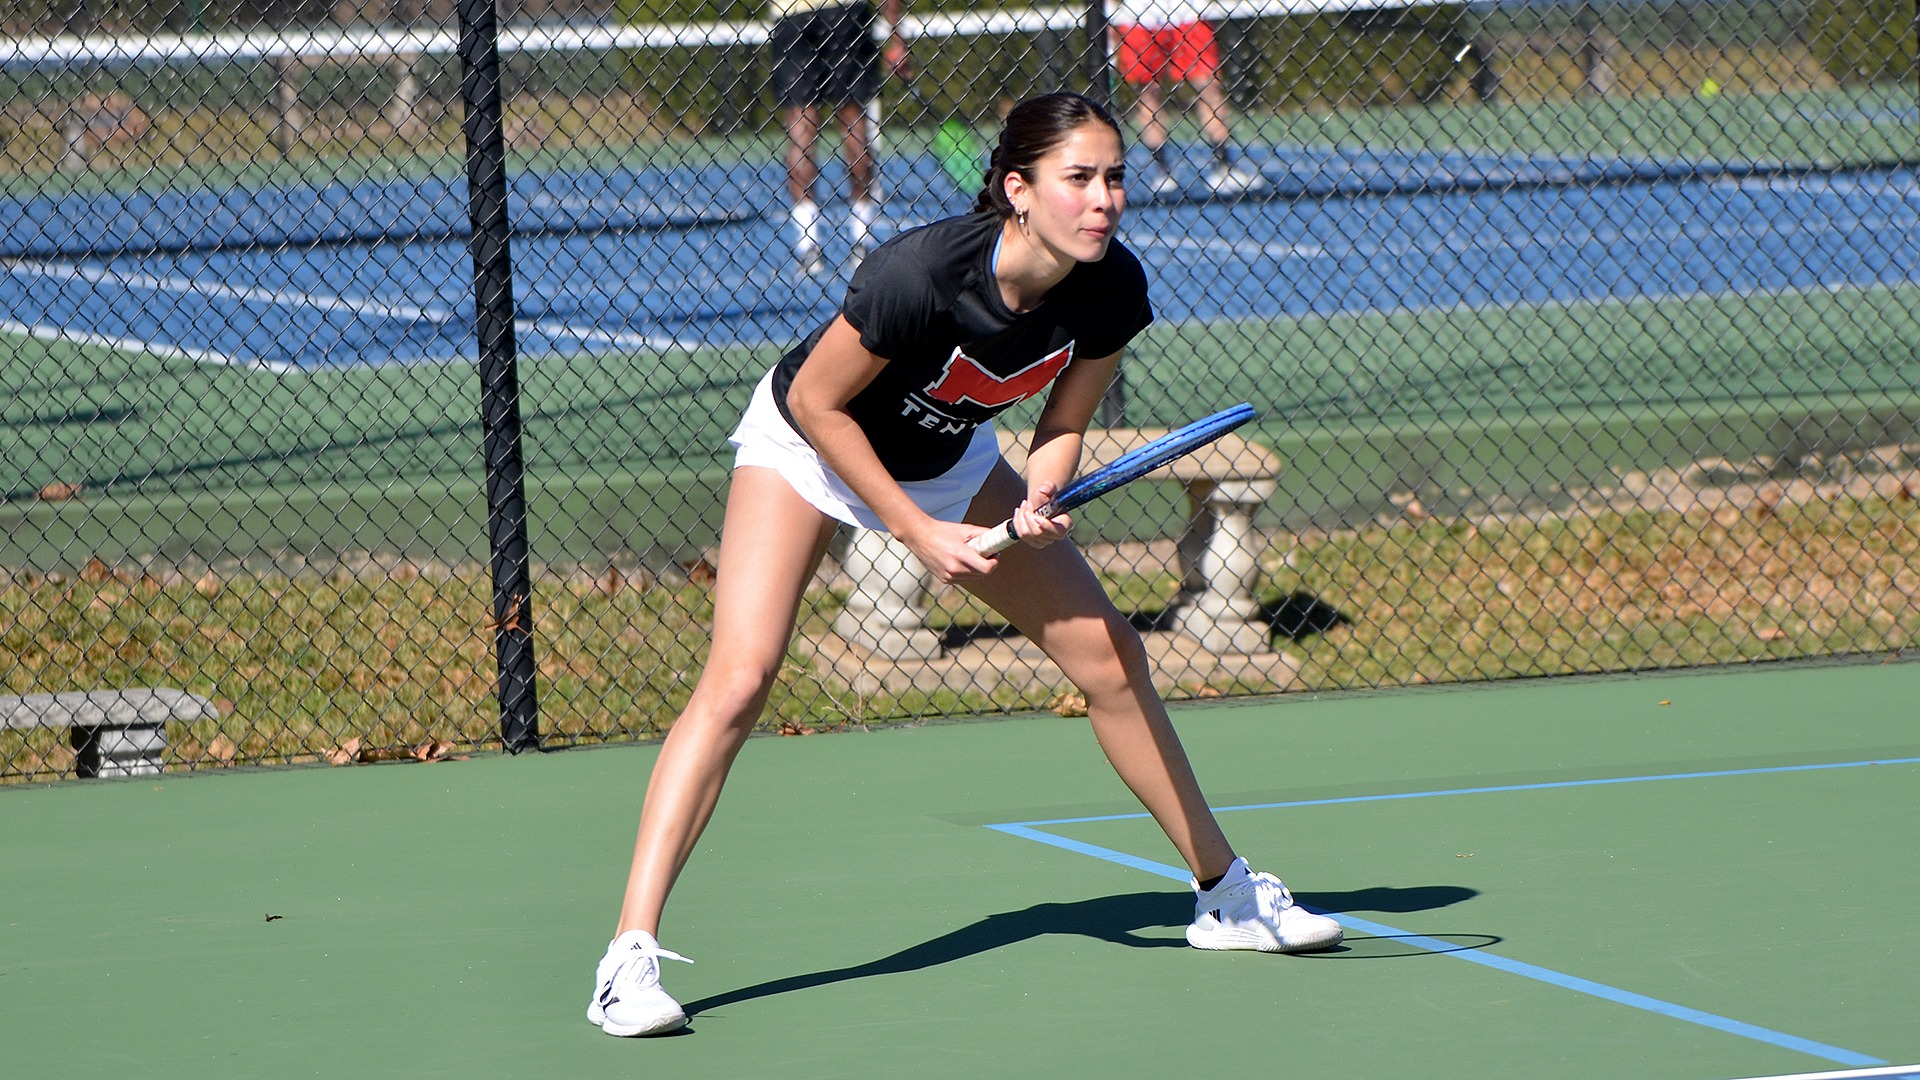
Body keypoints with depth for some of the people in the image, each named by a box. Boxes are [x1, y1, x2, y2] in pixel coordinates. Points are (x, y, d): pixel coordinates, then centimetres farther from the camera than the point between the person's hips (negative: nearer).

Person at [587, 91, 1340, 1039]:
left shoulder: (1112, 289, -22)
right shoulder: (920, 273, -38)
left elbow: (1063, 428, -7)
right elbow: (817, 403, -24)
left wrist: (1037, 502, -28)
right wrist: (917, 532, -24)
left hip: (950, 457, 6)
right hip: (808, 442, -6)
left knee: (1108, 654, 6)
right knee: (738, 679, -22)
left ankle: (1226, 896, 24)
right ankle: (630, 953, -22)